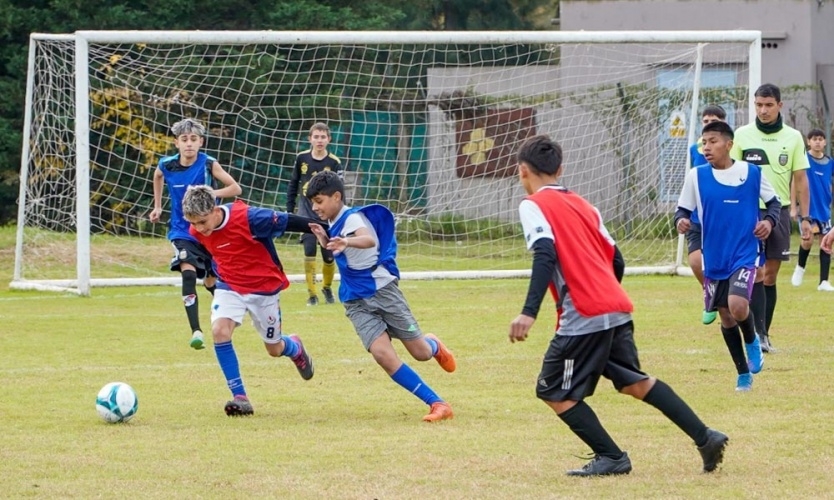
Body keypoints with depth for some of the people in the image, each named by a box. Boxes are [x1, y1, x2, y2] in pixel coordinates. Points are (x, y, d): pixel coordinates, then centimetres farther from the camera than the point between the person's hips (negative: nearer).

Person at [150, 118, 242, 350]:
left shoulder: (208, 164, -14)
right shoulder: (167, 165, -8)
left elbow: (236, 188, -12)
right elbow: (158, 176, 18)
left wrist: (210, 193, -26)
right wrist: (158, 206, 19)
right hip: (182, 231, 0)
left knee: (211, 281, 13)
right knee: (188, 272, -23)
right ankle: (196, 331, -27)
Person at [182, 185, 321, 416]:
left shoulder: (248, 218, -29)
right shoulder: (197, 232, -12)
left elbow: (287, 222, -21)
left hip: (264, 286, -3)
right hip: (230, 286, 3)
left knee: (275, 349, 12)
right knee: (219, 330, -25)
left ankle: (295, 348, 52)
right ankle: (240, 397, -18)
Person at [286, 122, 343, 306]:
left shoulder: (334, 162, -6)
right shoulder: (302, 158, 0)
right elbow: (293, 185, 10)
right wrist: (289, 210, 8)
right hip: (307, 211, 1)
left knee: (329, 255, 2)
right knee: (309, 251, -13)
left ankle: (327, 287, 30)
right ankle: (311, 293, -2)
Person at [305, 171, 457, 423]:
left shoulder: (352, 218, -14)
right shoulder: (335, 225, 11)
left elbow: (369, 239, -38)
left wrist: (347, 242, -60)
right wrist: (326, 242, 11)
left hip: (383, 290, -6)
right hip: (357, 303, 6)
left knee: (420, 352, -2)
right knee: (383, 354, -16)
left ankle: (433, 345, 38)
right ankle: (437, 403, -13)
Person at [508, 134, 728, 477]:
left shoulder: (533, 205, -2)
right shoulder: (581, 204, 21)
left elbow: (545, 255, -18)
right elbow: (614, 257, 21)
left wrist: (529, 312, -26)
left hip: (585, 316, -8)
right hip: (618, 307, 8)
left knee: (554, 392, 5)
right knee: (634, 381, 21)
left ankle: (611, 457, 4)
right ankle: (705, 437, 16)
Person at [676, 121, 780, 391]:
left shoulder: (752, 173, -4)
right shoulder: (696, 176, -1)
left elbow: (774, 202, 8)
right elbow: (683, 208, 6)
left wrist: (770, 220, -11)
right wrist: (680, 220, -17)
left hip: (745, 255, -3)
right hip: (714, 258, 3)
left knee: (737, 305, -24)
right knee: (726, 317, 9)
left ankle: (752, 341, 10)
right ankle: (744, 373, 26)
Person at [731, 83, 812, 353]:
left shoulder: (793, 138, 3)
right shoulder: (742, 135, 0)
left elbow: (800, 179, 6)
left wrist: (805, 217, 2)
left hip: (779, 212, 2)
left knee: (771, 276, 6)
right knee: (756, 272, -12)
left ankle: (764, 334, 13)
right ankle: (758, 333, -15)